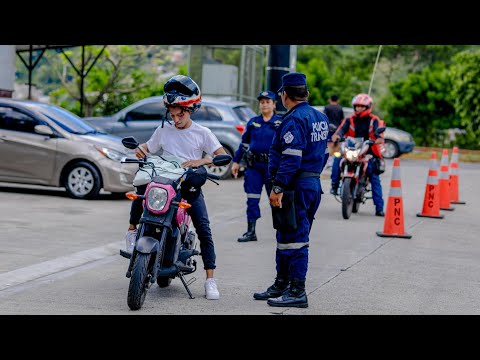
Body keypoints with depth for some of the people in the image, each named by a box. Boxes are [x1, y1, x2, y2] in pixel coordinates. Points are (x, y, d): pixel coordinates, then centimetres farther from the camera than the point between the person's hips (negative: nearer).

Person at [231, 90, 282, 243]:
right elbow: (244, 143, 16)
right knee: (252, 200, 2)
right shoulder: (253, 122, 10)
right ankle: (251, 231, 8)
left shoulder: (280, 123, 0)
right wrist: (236, 161, 15)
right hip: (253, 166, 3)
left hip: (272, 167, -3)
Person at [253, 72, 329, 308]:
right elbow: (323, 154, 20)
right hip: (314, 184, 10)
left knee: (294, 239, -7)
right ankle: (281, 286, 25)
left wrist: (277, 188, -23)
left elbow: (291, 158, -23)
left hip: (295, 188, -10)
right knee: (287, 237, 17)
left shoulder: (294, 120, -15)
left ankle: (297, 292, -5)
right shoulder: (320, 118, 14)